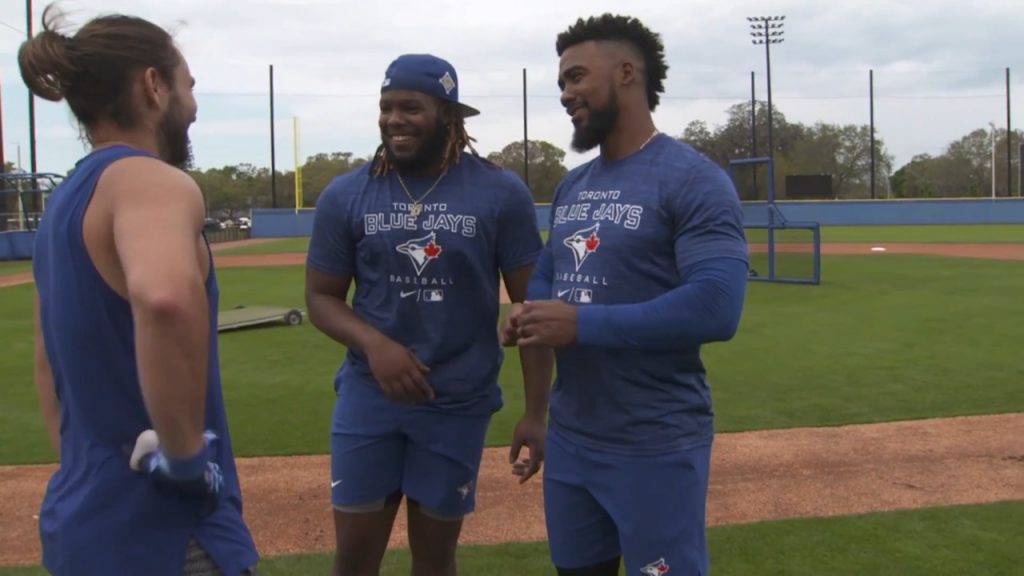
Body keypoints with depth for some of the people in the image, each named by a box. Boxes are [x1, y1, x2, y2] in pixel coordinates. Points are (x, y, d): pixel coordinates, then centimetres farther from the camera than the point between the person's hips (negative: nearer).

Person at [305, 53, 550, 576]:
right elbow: (321, 297, 3)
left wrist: (535, 411, -8)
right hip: (368, 395, 1)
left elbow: (531, 305, -4)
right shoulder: (345, 195, -2)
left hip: (459, 401, -1)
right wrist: (373, 342, -17)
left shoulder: (500, 193, -6)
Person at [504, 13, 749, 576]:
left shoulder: (693, 179, -14)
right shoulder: (571, 186, 12)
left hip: (656, 448, -8)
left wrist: (581, 324, -24)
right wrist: (528, 314, -3)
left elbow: (715, 307, -24)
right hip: (569, 438, 8)